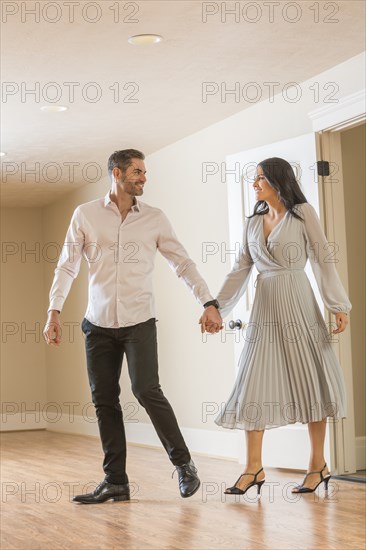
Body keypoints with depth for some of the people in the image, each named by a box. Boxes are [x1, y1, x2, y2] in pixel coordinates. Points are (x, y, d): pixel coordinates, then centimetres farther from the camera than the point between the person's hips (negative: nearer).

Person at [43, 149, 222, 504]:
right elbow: (67, 266, 3)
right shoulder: (86, 215, 2)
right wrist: (54, 312, -5)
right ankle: (115, 482, 12)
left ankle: (183, 462, 5)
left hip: (139, 321, -1)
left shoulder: (154, 218, 3)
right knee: (104, 400, 3)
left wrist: (208, 303, -5)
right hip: (99, 323, 2)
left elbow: (182, 263, 5)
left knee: (146, 390, -14)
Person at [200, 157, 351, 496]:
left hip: (297, 306, -4)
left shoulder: (303, 213, -1)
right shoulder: (253, 222, 12)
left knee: (308, 381, 1)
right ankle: (254, 468, 3)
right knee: (254, 383, -1)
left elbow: (323, 260, -3)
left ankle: (318, 465, 11)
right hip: (264, 308, 5)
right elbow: (240, 271, 11)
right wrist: (215, 308, 4)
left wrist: (338, 306, -7)